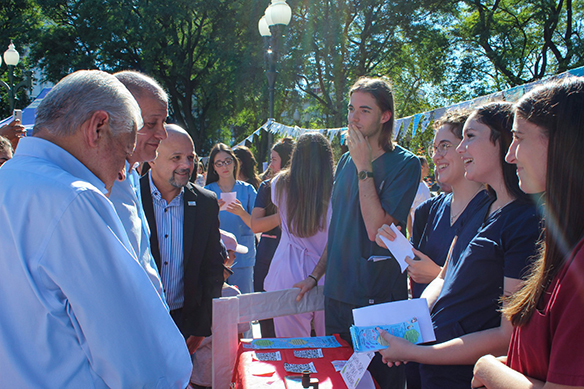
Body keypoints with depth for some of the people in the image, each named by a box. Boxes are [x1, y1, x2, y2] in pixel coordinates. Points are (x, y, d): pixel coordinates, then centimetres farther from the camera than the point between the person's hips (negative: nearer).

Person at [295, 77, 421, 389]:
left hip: (377, 298, -6)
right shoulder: (346, 161, 8)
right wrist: (316, 274, 15)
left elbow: (377, 229, -22)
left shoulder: (404, 164, -12)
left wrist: (364, 167, -19)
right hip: (336, 293, 6)